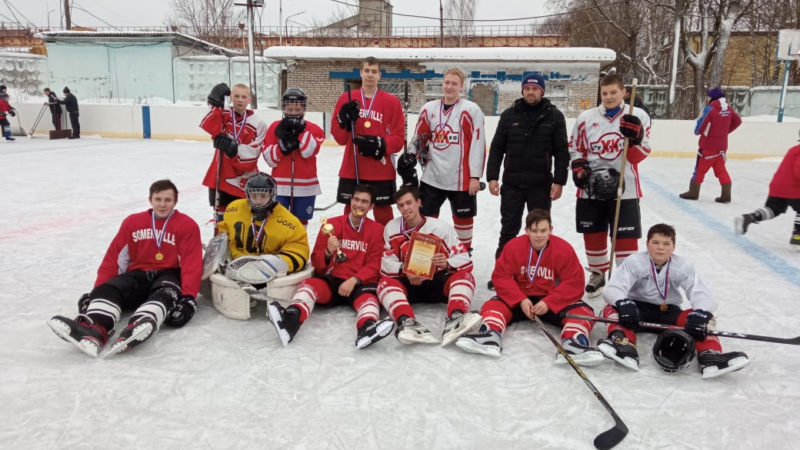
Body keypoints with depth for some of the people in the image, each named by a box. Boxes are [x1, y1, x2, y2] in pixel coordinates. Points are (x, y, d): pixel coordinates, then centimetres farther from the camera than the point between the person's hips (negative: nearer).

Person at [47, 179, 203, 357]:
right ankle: (94, 329, -55)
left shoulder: (188, 226, -1)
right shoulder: (132, 222, 11)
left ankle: (138, 328, -66)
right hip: (138, 275, 4)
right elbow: (113, 258, 9)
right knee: (109, 289, -25)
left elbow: (192, 264, -11)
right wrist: (96, 291, -1)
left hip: (168, 276, -4)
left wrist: (188, 297, -25)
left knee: (165, 294, -36)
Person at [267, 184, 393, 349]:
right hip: (331, 280, 1)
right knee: (310, 284, -28)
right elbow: (317, 264, 9)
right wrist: (328, 252, -14)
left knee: (369, 295, -33)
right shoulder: (332, 224, 11)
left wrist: (354, 280, -15)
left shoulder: (377, 229, 10)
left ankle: (367, 328, -65)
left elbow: (374, 266, 3)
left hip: (359, 284, -1)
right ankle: (291, 319, -58)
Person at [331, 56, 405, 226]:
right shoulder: (346, 99, 5)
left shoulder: (392, 102, 0)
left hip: (381, 170, -1)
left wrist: (380, 144, -19)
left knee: (383, 212, 6)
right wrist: (344, 120, -14)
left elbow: (399, 138, -2)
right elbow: (339, 137, 4)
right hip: (351, 169, 2)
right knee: (351, 210, 9)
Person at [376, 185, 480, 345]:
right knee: (385, 283, -28)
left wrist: (447, 264, -31)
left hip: (437, 283, -1)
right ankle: (407, 323, -54)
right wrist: (404, 270, -24)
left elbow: (464, 259, -8)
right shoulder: (391, 228, 4)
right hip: (408, 284, 1)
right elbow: (386, 263, -2)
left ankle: (455, 320, -54)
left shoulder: (440, 227, -3)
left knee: (464, 276, -27)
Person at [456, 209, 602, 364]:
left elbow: (575, 283, -14)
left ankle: (573, 343, -49)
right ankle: (491, 336, -48)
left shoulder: (564, 249, -12)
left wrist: (548, 303, -24)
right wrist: (521, 300, -21)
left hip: (554, 302, 0)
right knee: (494, 304, -23)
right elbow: (501, 276, -9)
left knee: (583, 310, -26)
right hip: (519, 300, 1)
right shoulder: (513, 246, -9)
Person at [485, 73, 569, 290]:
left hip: (541, 185, -1)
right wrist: (492, 177, -1)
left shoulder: (554, 116, 1)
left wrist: (559, 181, -6)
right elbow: (497, 148, 5)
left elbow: (561, 151, 0)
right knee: (508, 230, 7)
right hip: (512, 183, 1)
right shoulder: (509, 115, 5)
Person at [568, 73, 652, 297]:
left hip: (624, 188, -2)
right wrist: (579, 168, -5)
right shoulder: (586, 118, 3)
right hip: (590, 188, 2)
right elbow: (575, 148, 12)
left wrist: (635, 137, -23)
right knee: (593, 234, 12)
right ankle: (598, 273, 33)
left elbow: (640, 155, -4)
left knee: (625, 236, 1)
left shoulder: (638, 116, -1)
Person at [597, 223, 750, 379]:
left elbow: (701, 294, -18)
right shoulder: (634, 262, -14)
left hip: (669, 313, 2)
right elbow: (613, 289, -24)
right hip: (638, 310, -2)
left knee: (705, 318, -23)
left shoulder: (684, 266, -8)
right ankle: (624, 346, -55)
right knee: (612, 309, -31)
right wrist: (624, 304, -47)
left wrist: (700, 314, -41)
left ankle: (710, 356, -43)